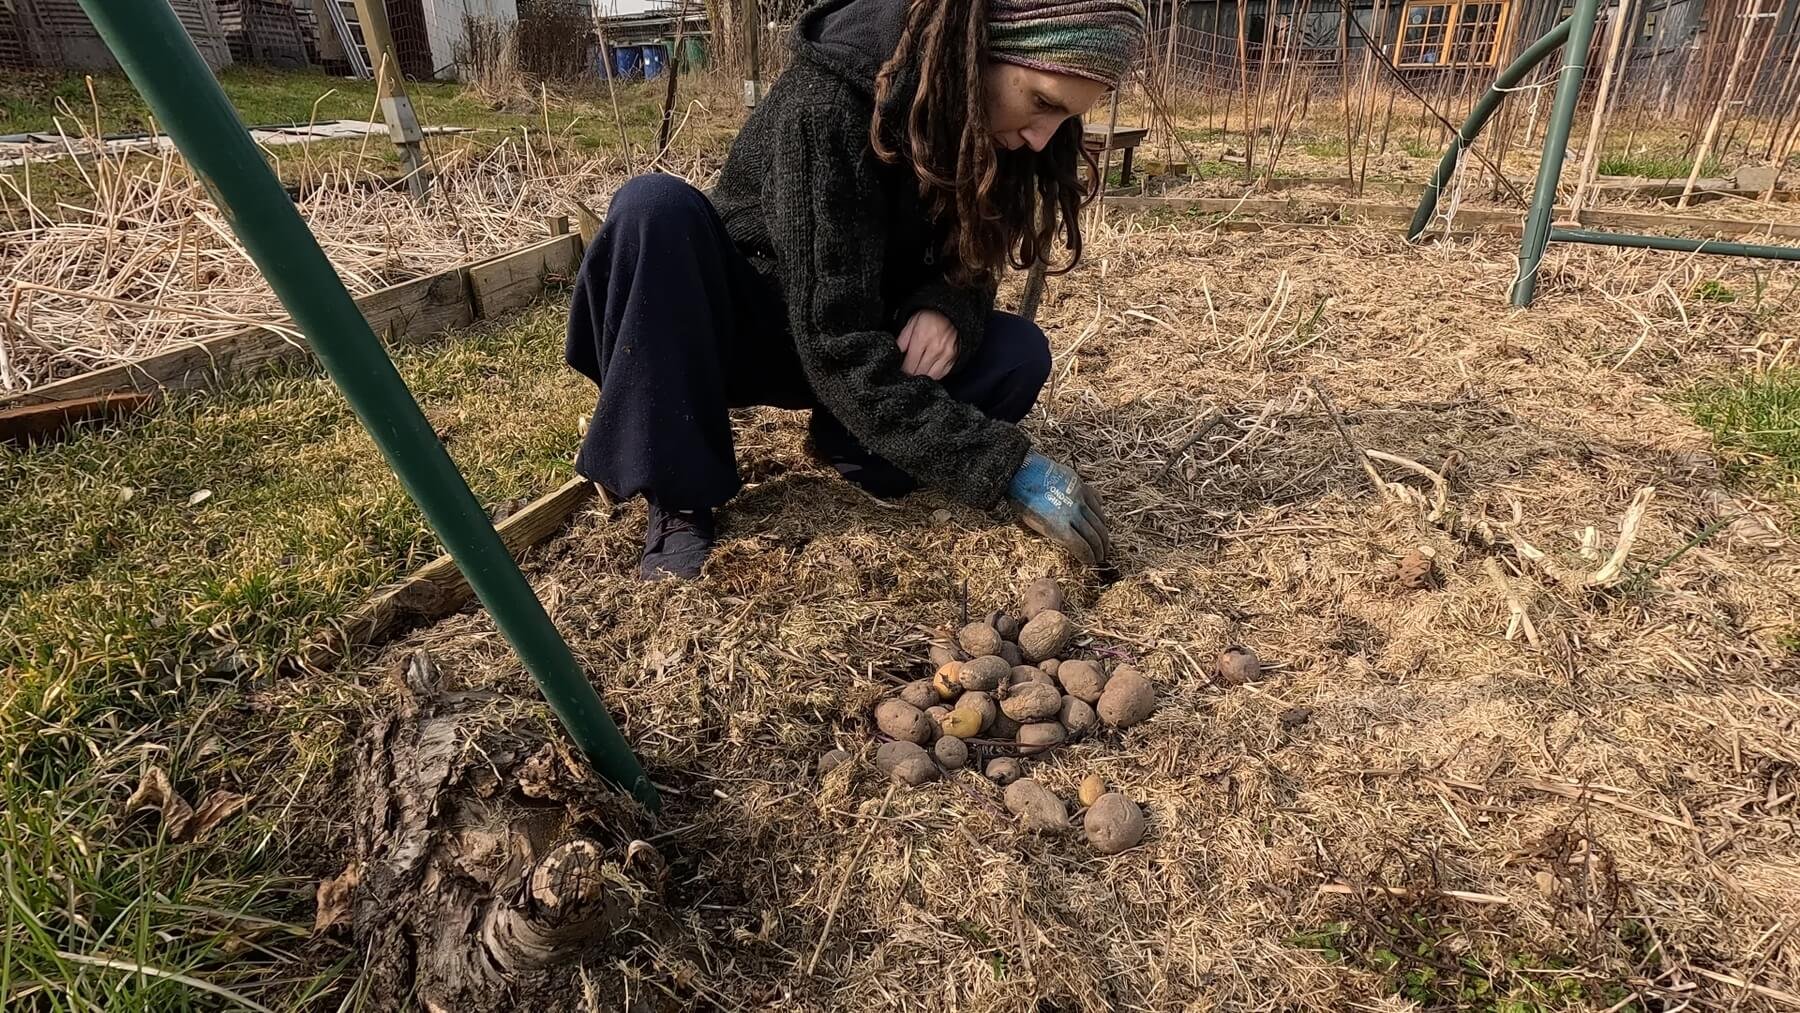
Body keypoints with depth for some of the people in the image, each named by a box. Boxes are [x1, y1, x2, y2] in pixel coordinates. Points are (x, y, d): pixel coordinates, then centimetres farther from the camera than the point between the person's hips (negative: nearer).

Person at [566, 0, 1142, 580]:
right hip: (733, 325, -4)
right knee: (654, 207, -35)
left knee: (1020, 353, -20)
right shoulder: (829, 103, -31)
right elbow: (836, 345, -35)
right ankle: (679, 496, -23)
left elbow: (966, 262, -1)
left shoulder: (982, 123, -12)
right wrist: (1002, 465, -38)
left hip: (857, 340, 4)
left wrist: (946, 308, -26)